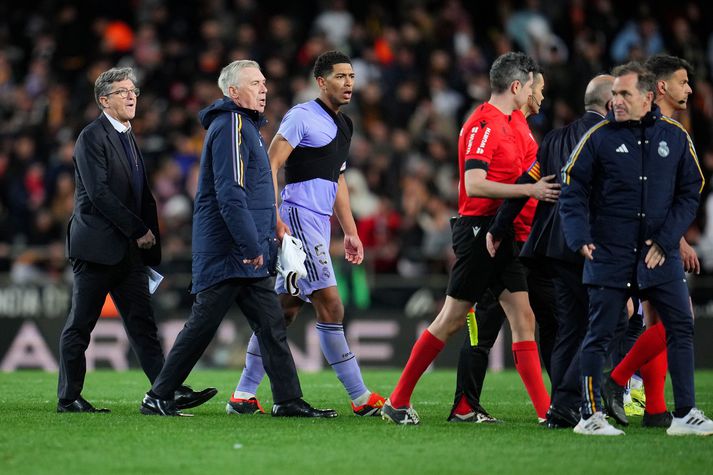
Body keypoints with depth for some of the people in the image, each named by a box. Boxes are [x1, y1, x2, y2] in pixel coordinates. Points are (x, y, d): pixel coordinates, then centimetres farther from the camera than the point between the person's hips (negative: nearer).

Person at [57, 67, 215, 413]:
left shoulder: (127, 138, 19)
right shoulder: (92, 137, -8)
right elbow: (99, 192, -17)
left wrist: (148, 237, 7)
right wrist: (138, 230, -15)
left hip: (129, 250, 8)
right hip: (97, 246, -8)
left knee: (143, 324, 2)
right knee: (79, 325, -1)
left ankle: (170, 391, -4)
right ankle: (69, 398, 4)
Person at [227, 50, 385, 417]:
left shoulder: (342, 125, 18)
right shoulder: (301, 116, -8)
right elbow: (270, 165, -13)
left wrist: (350, 232, 22)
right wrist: (274, 218, -22)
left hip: (318, 225, 9)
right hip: (299, 218, -9)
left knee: (285, 310, 8)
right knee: (330, 305, -10)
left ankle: (243, 396, 11)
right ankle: (361, 398, -9)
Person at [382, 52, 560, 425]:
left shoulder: (503, 124, 15)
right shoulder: (483, 124, -14)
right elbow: (474, 184, -23)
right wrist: (529, 190, -23)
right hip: (478, 229, -9)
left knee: (523, 319, 3)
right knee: (452, 320, -3)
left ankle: (545, 409, 0)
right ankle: (397, 402, 7)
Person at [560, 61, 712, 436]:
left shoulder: (675, 136, 4)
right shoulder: (598, 137, -2)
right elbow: (572, 190, -1)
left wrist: (666, 240, -3)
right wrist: (580, 238, -15)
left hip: (661, 255, 3)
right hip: (609, 254, -3)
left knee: (681, 328, 1)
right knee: (599, 334, 0)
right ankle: (590, 415, 7)